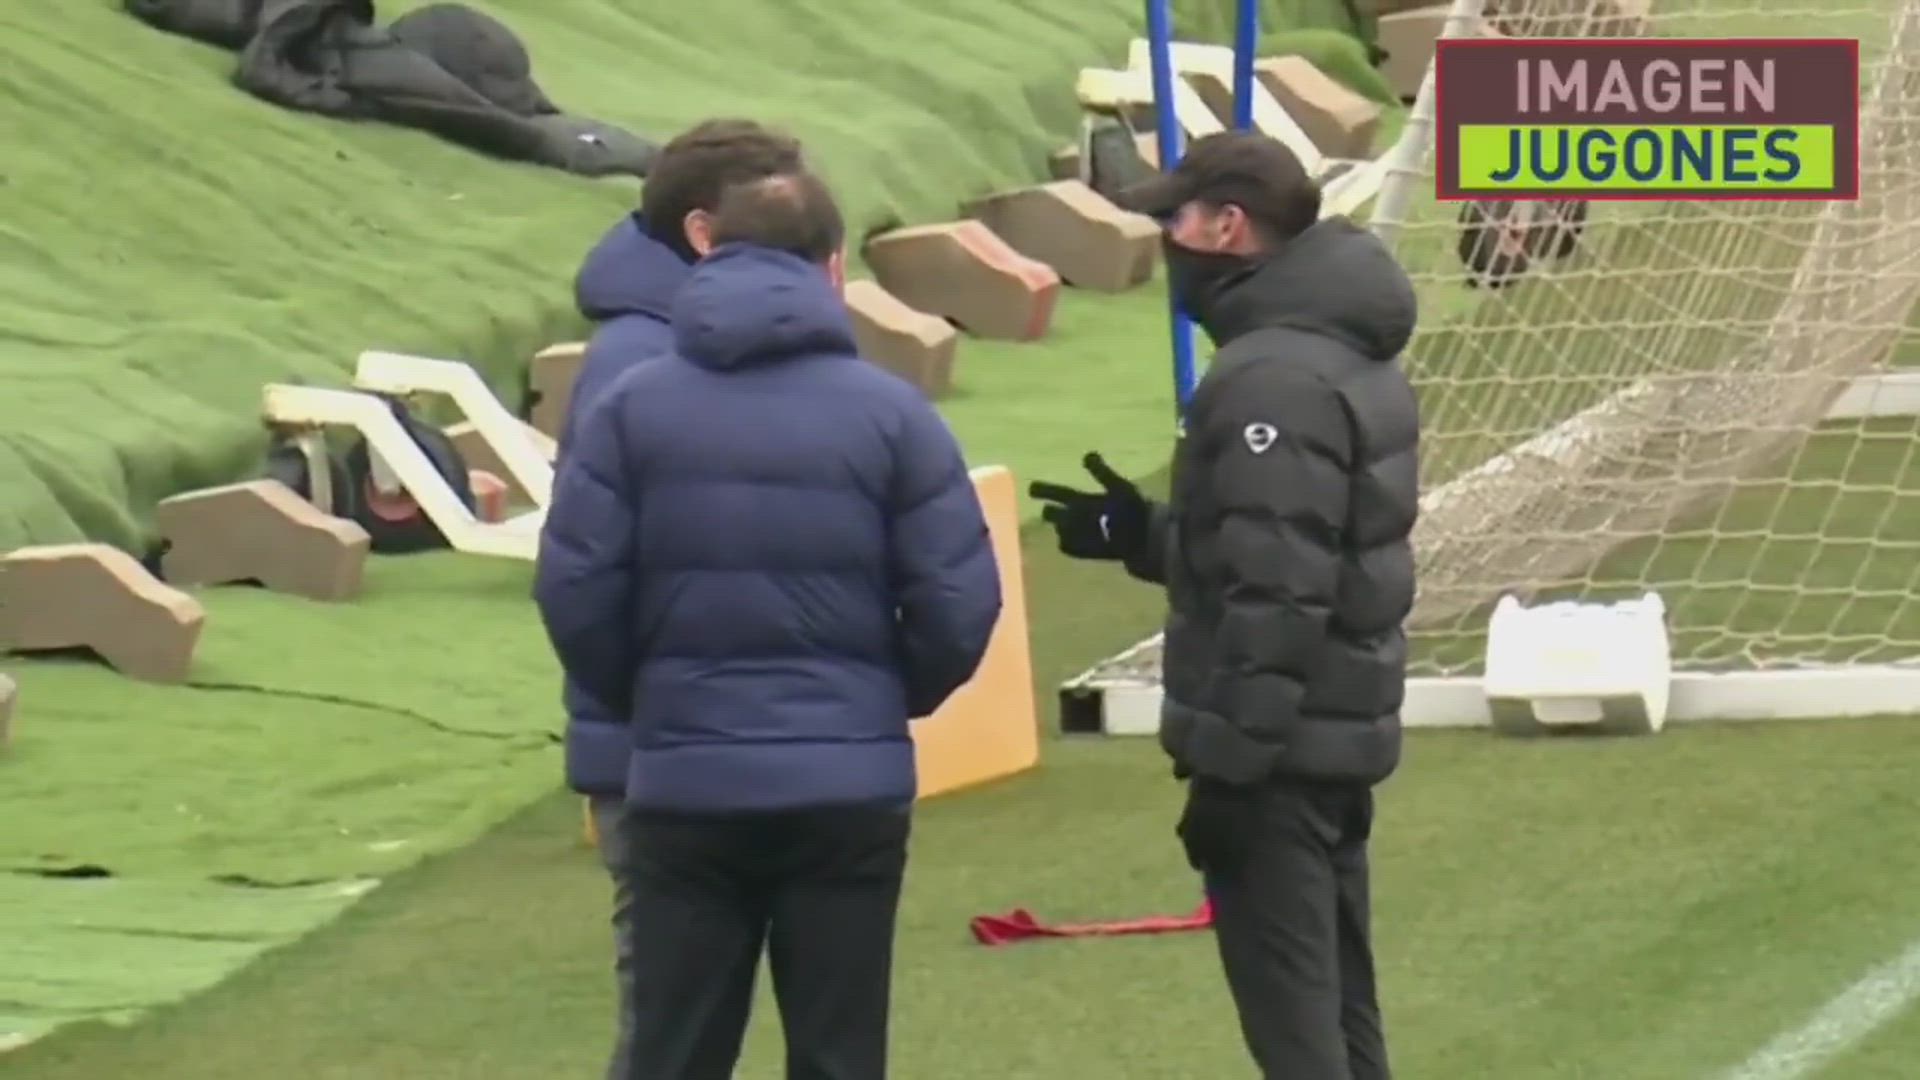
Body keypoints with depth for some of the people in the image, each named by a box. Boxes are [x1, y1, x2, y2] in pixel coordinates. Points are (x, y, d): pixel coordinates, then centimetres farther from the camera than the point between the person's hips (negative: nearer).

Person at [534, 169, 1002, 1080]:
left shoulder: (632, 407, -1)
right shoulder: (890, 414, -4)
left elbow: (574, 590, -6)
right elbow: (958, 604, -7)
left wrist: (641, 700, 12)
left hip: (685, 787, 1)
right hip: (849, 789, -1)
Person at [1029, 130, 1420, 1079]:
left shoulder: (1274, 383, -20)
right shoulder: (1342, 356, 12)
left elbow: (1275, 601, -24)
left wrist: (1228, 769, -23)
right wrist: (1142, 535, 17)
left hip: (1277, 750, -10)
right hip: (1338, 735, 10)